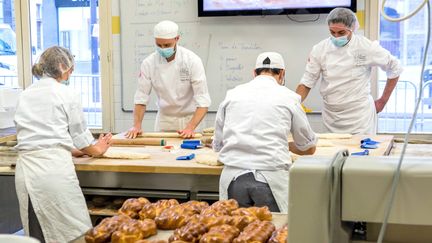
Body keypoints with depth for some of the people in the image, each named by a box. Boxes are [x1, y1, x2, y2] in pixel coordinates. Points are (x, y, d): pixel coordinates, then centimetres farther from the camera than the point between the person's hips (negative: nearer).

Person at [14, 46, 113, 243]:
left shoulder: (25, 96, 16)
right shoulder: (66, 94, 1)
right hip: (54, 167, -6)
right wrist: (97, 150, 29)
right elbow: (80, 134, 9)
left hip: (25, 169, 6)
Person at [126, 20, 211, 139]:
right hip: (164, 120, 2)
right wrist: (137, 126, -17)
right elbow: (141, 98, -4)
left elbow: (203, 102, -20)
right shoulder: (149, 63, -10)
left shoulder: (192, 61, -18)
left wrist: (191, 127, -31)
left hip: (189, 119, -2)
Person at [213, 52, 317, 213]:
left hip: (232, 176, 2)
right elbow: (309, 149, 19)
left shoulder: (232, 94, 13)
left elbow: (217, 145, 20)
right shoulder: (288, 97, 8)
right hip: (271, 178, -2)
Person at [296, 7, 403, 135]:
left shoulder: (367, 47, -9)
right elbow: (306, 83, -2)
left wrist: (383, 101, 5)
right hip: (331, 118, 3)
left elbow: (395, 68, 4)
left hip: (359, 118, -2)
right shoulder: (319, 50, -4)